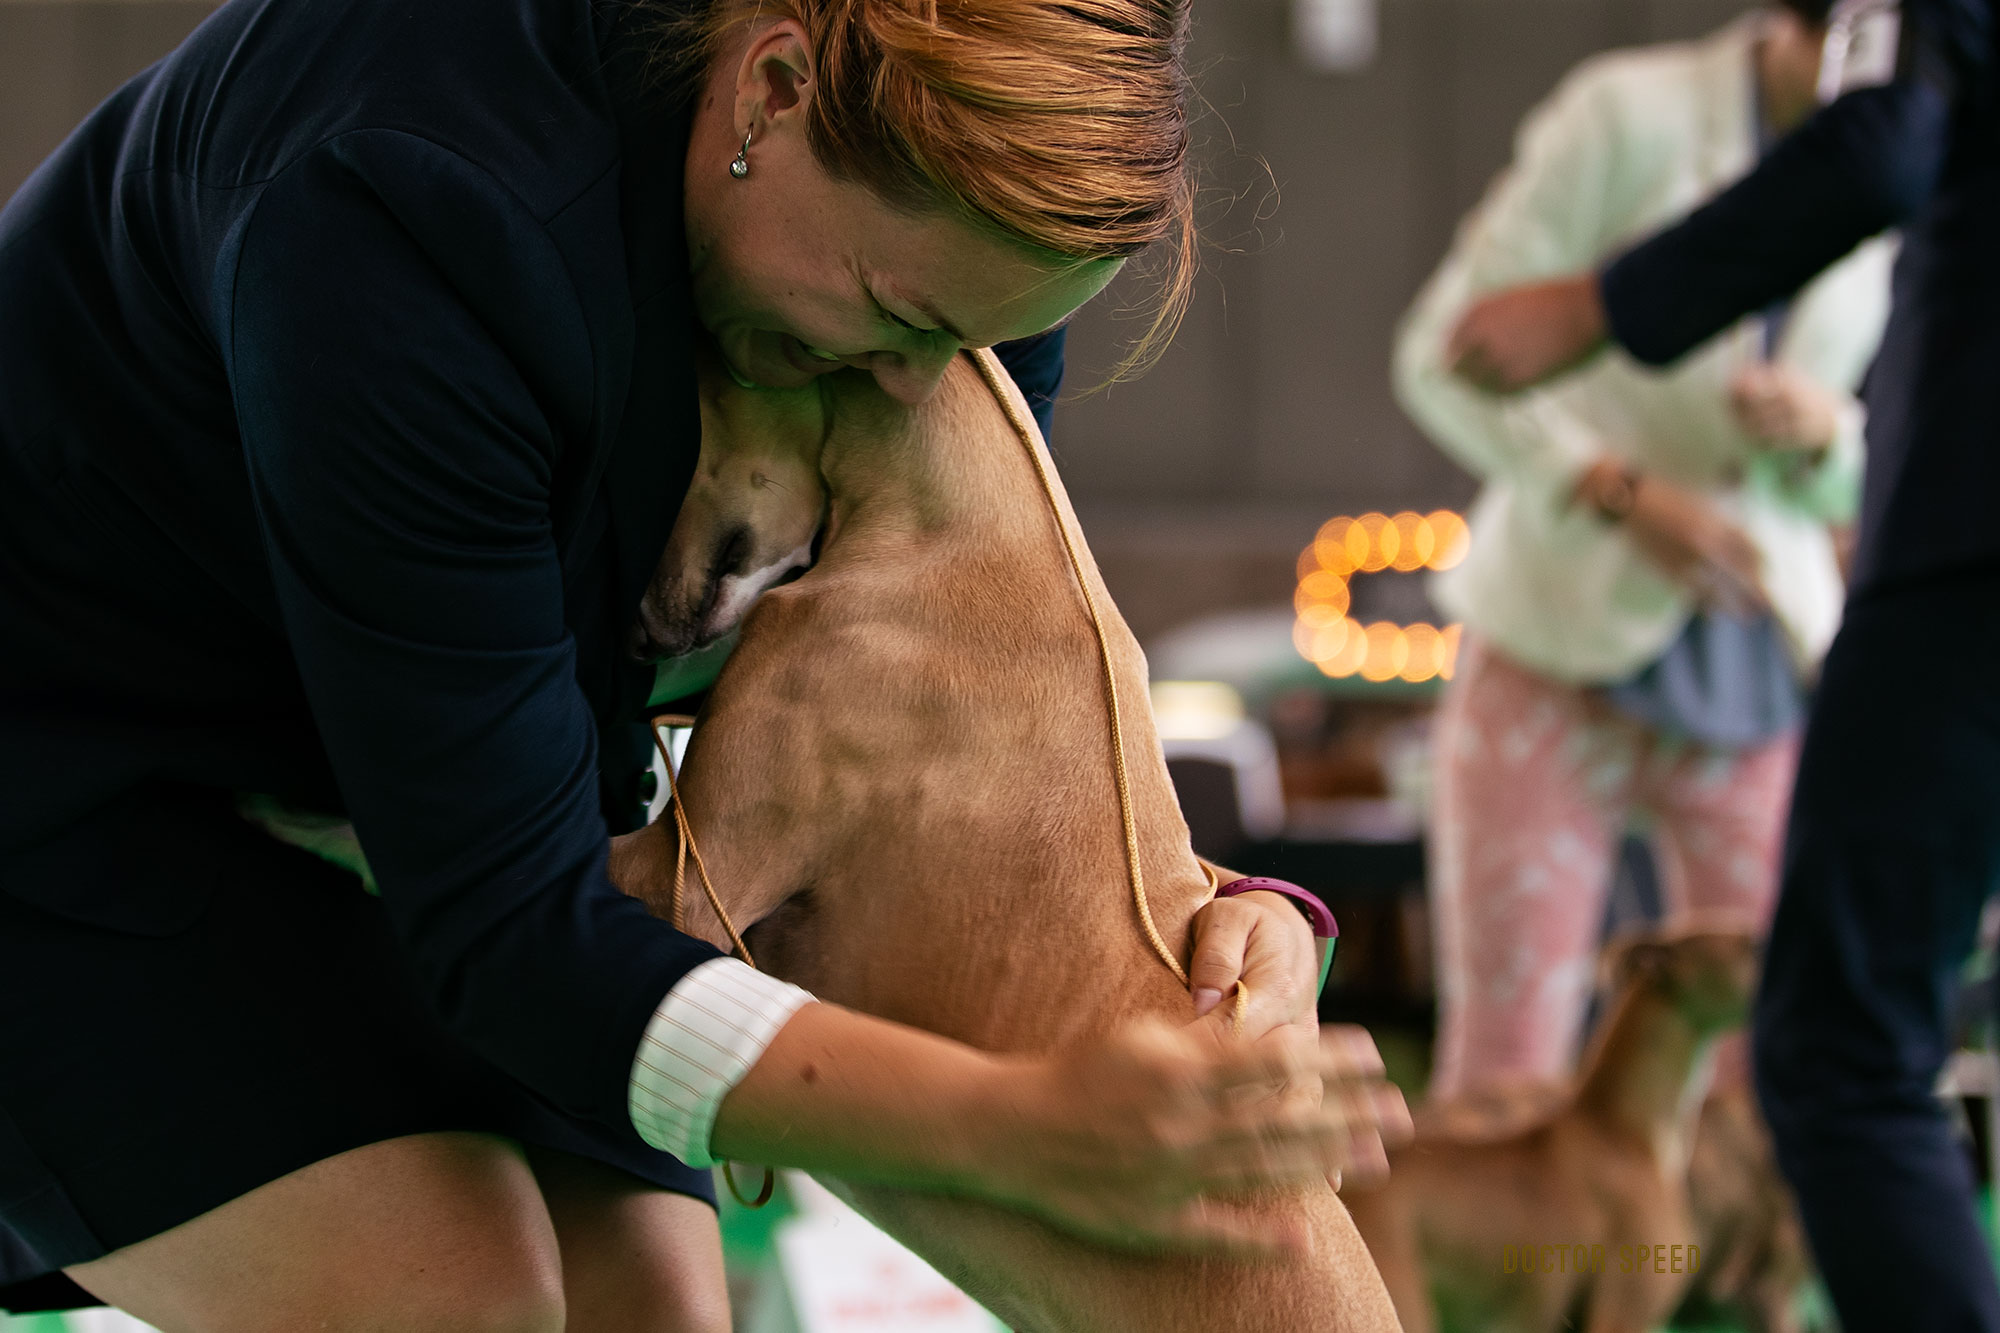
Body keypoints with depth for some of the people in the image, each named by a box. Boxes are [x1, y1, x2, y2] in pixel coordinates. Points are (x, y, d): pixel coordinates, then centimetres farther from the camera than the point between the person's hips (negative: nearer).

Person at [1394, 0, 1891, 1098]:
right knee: (1499, 1083, -6)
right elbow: (1446, 356, -10)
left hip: (1758, 682, 4)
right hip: (1562, 654, -4)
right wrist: (1626, 494, -22)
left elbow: (1853, 488, 10)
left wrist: (1821, 430, -14)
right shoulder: (1634, 114, -9)